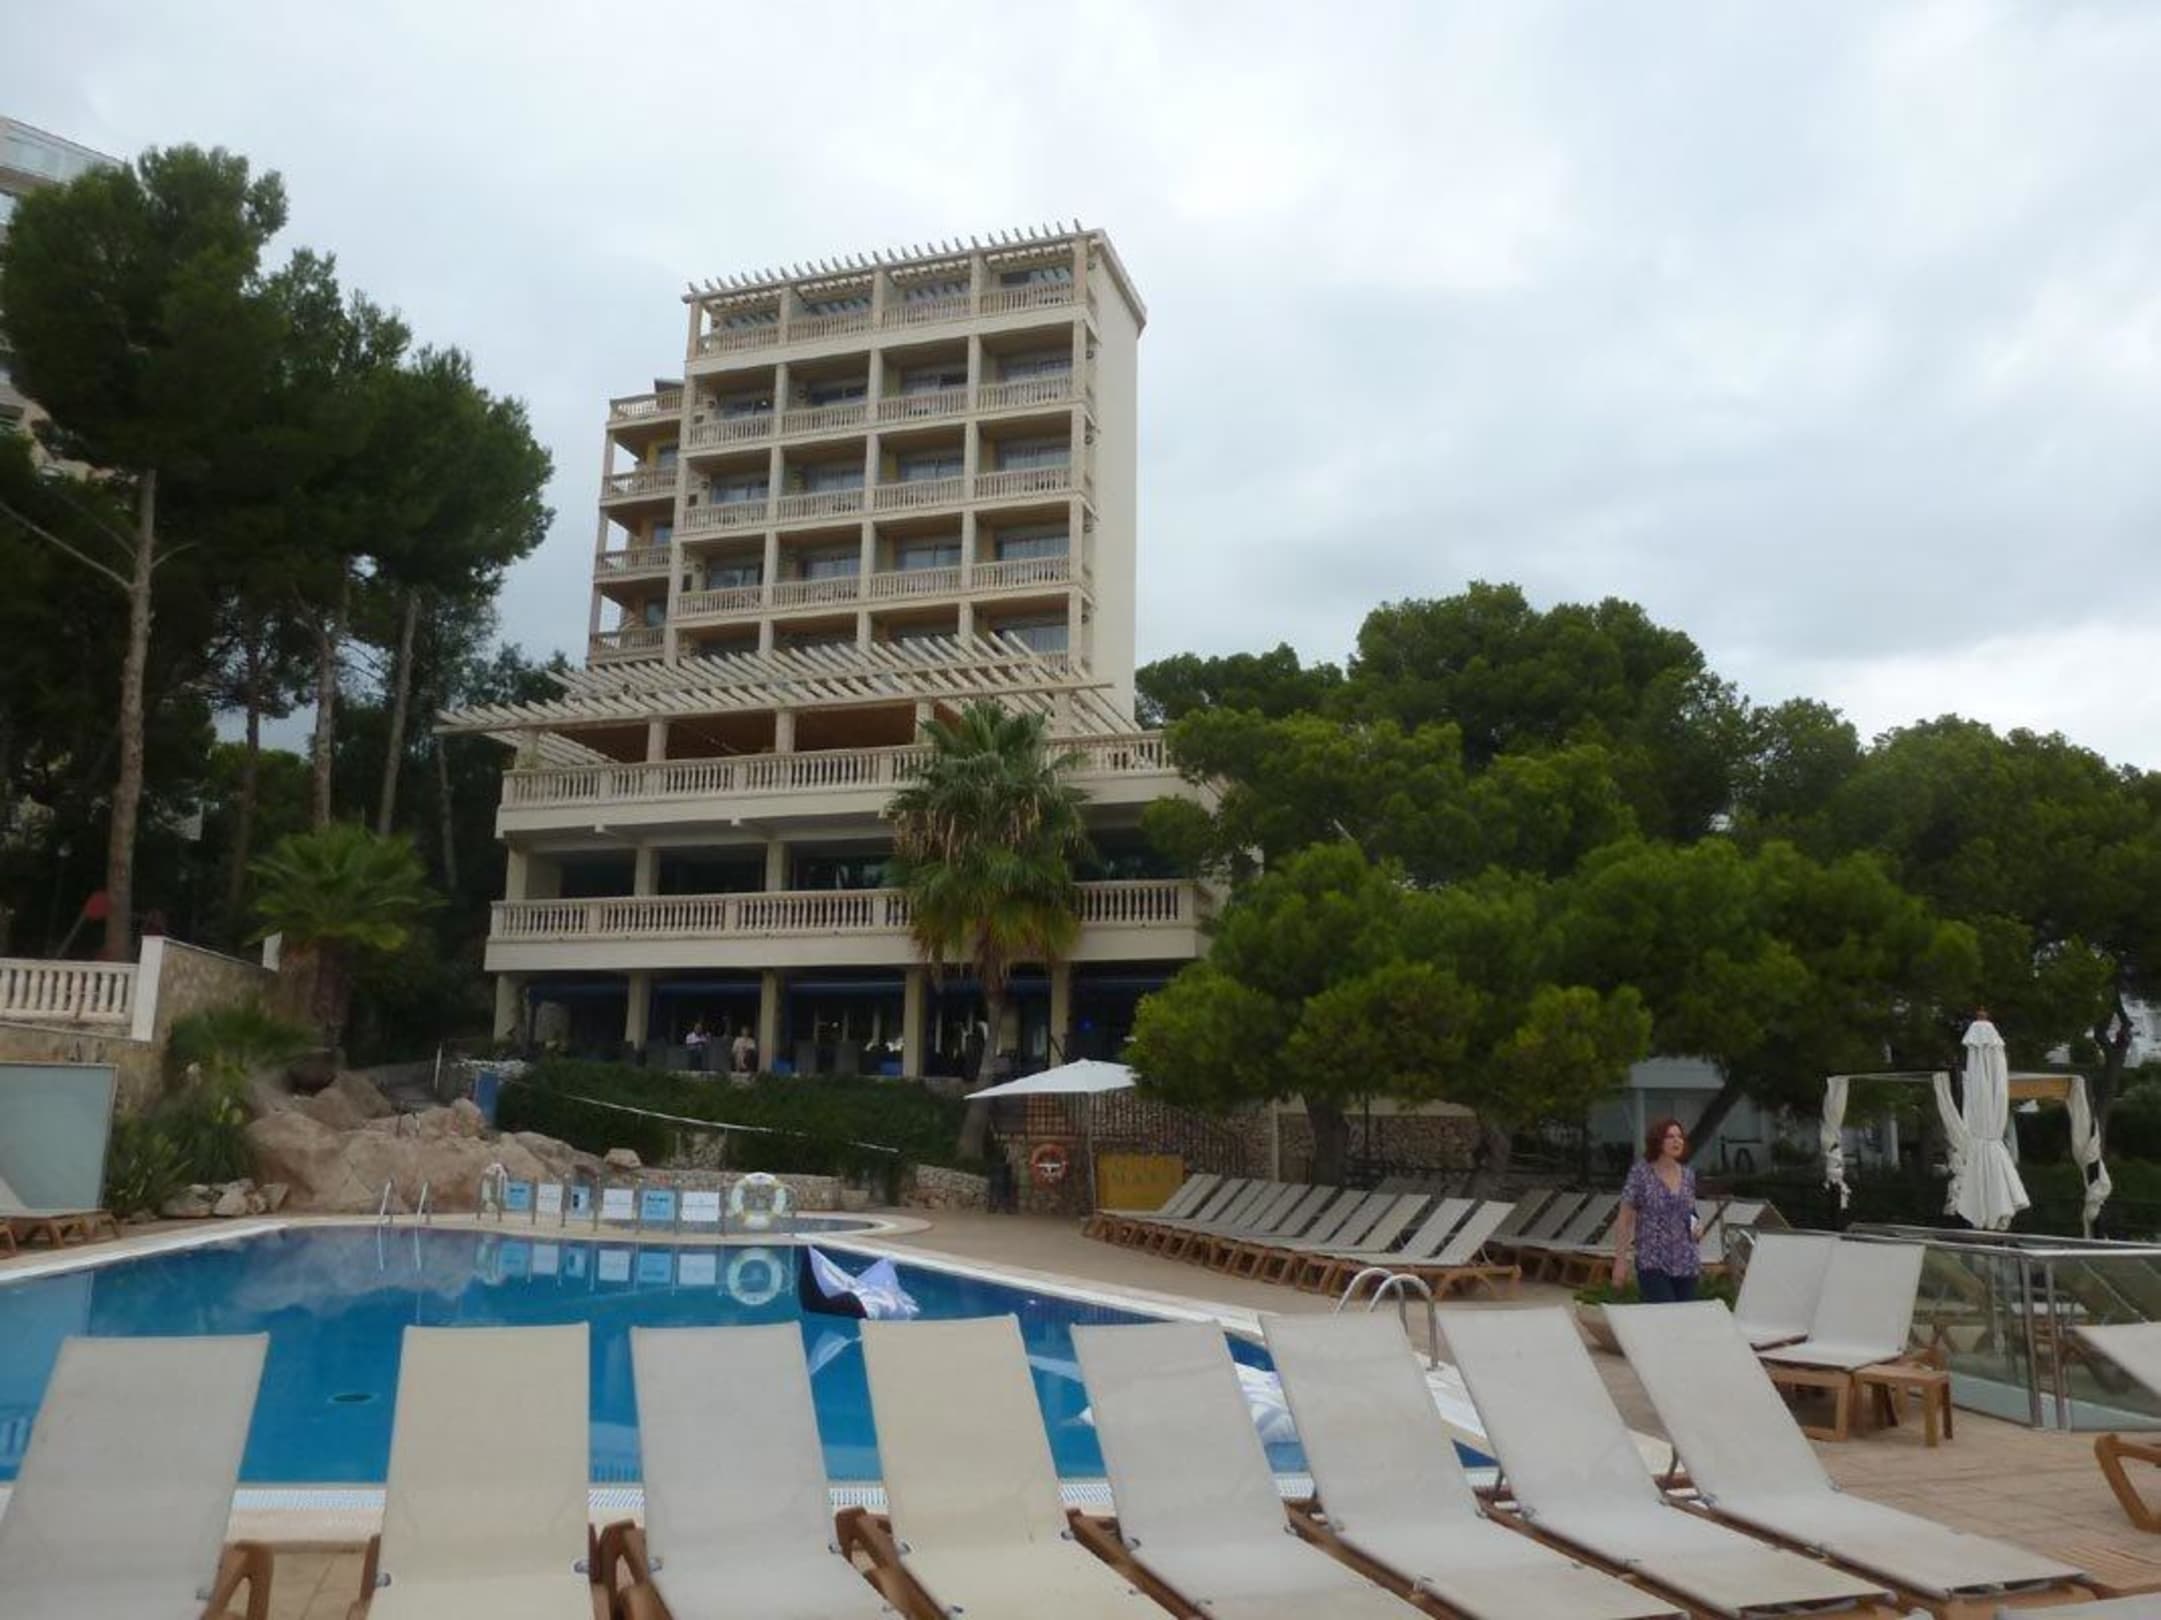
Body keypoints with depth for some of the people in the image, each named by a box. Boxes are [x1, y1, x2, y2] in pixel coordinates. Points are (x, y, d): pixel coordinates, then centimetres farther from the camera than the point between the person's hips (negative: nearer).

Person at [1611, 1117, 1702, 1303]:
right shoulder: (1641, 1172, -5)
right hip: (1653, 1264, -5)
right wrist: (1620, 1260, -8)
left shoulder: (1688, 1175, 8)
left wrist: (1694, 1227, 1)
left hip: (1686, 1264, 5)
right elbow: (1624, 1220, -4)